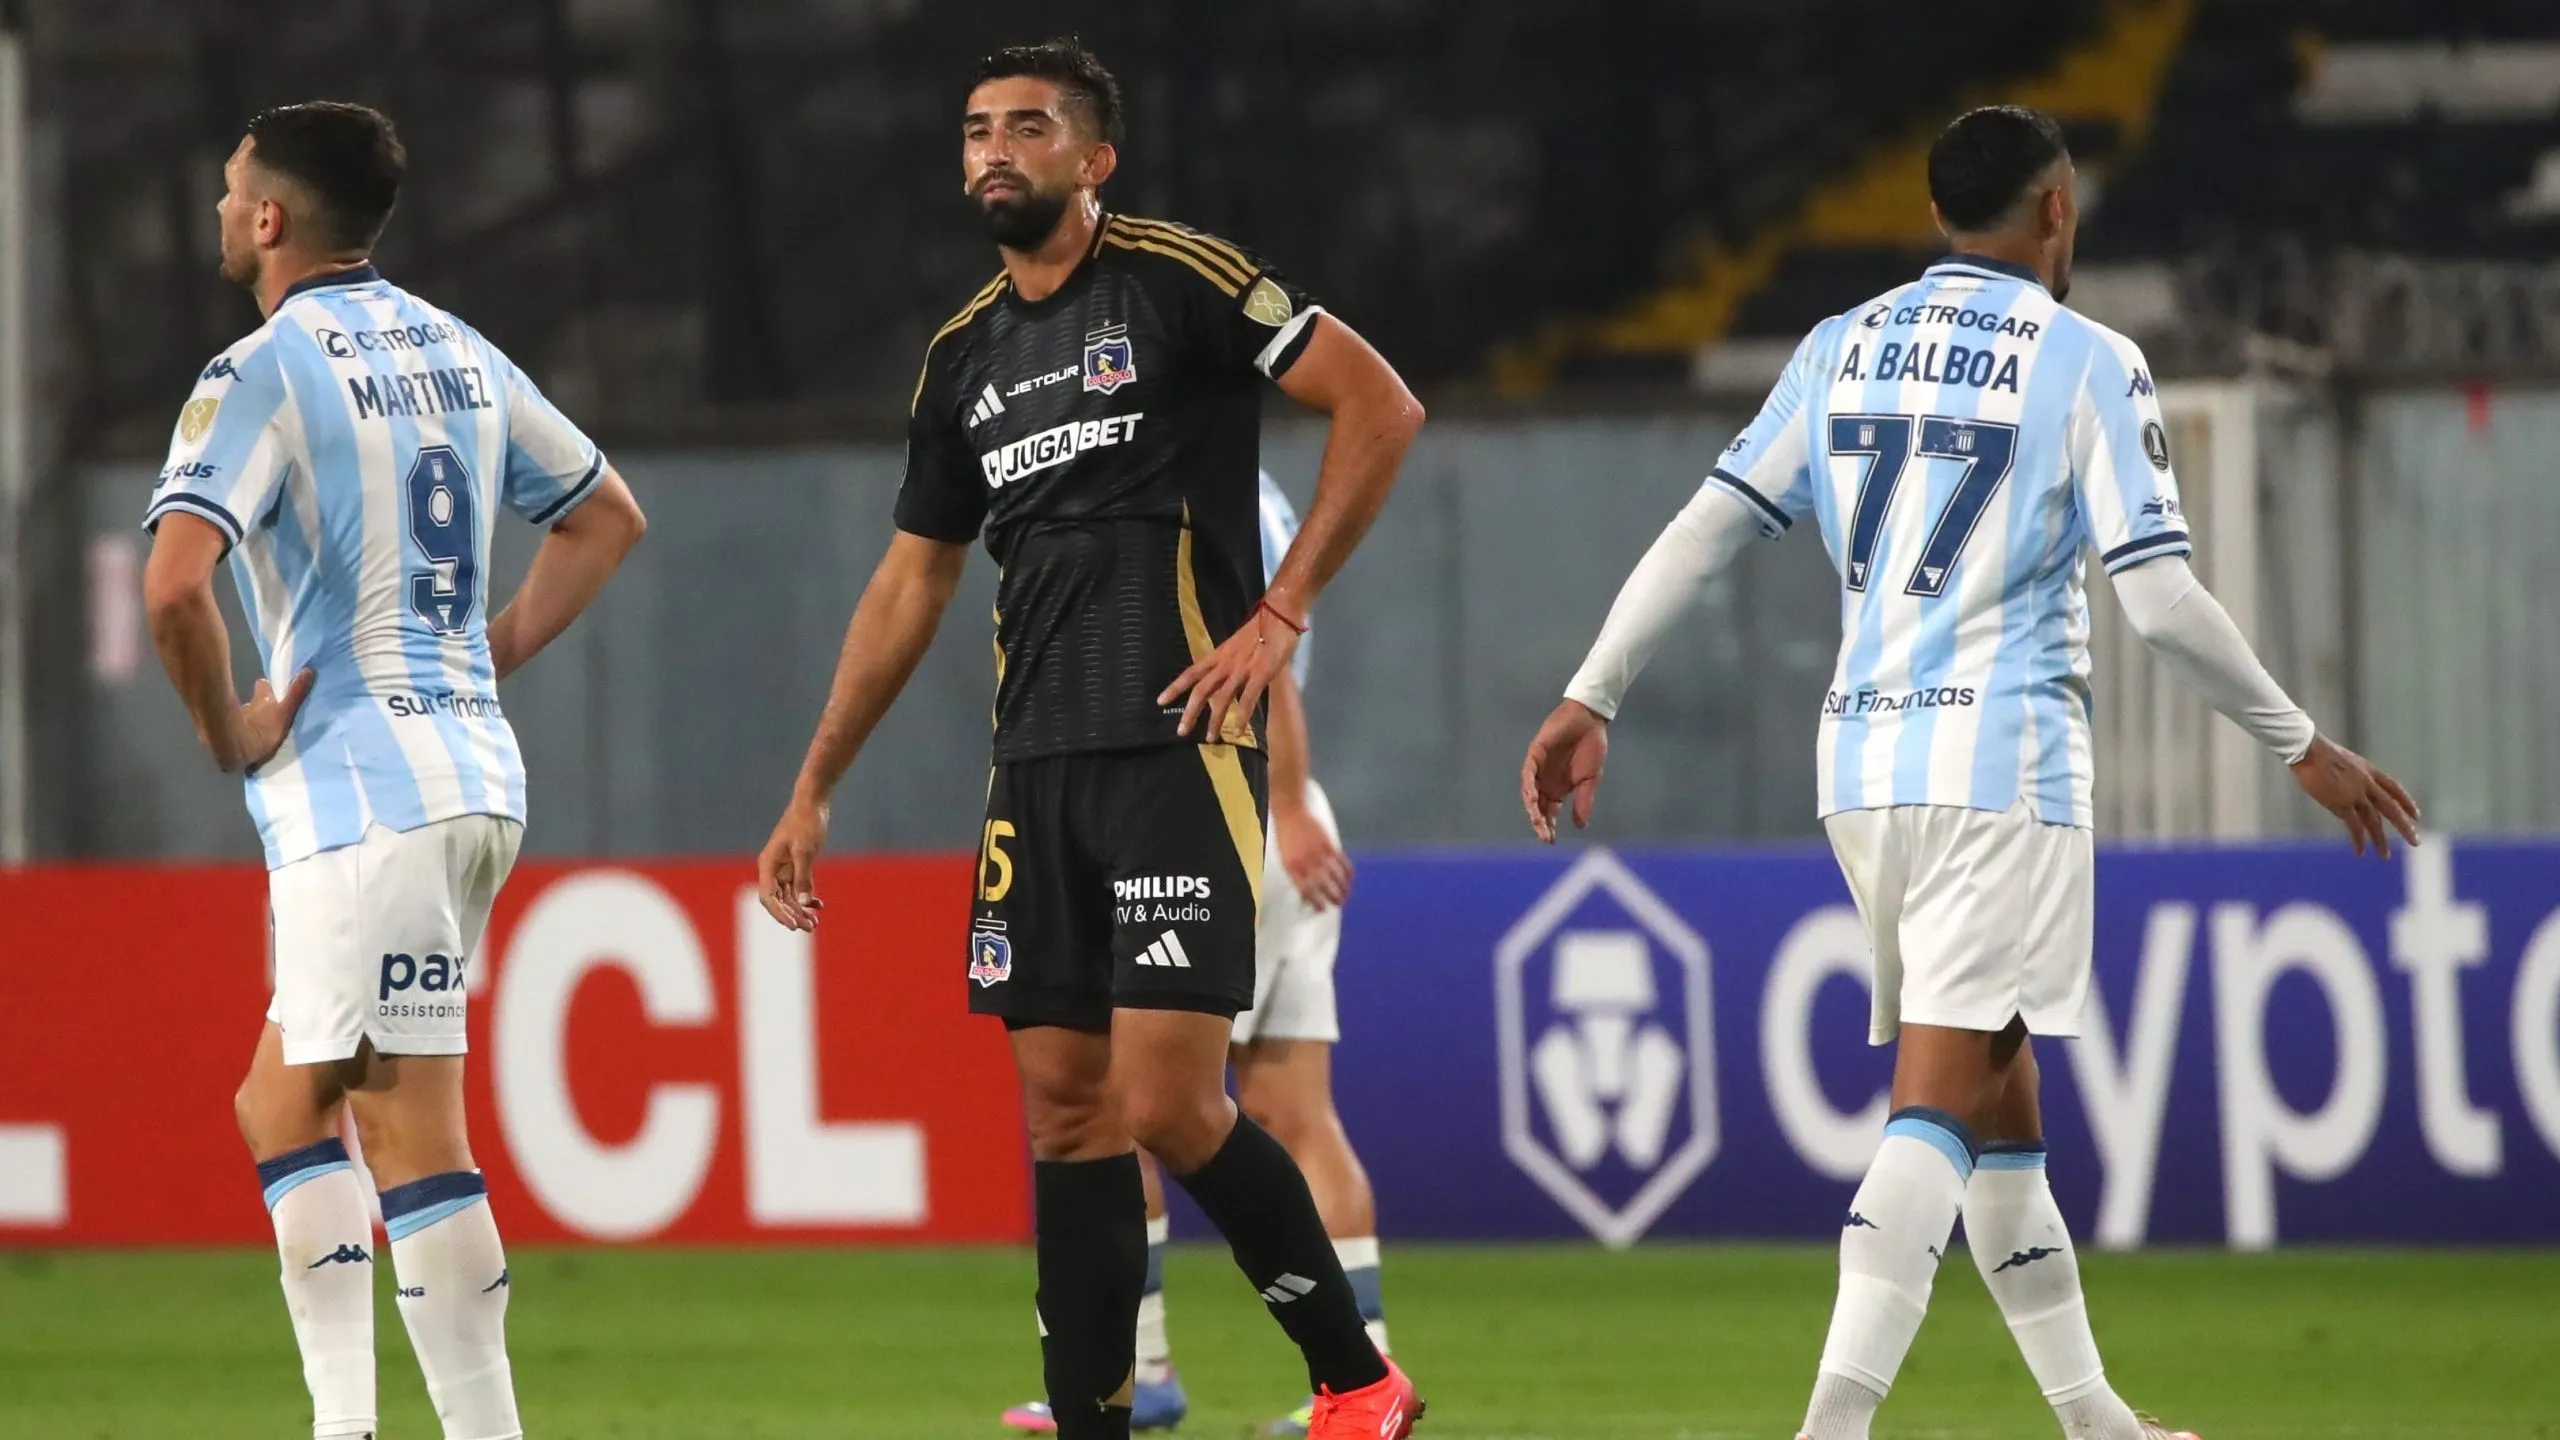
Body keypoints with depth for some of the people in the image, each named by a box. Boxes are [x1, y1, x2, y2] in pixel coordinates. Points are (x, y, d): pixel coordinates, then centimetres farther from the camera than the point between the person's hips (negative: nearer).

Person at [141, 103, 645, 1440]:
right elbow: (606, 515, 26)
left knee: (412, 1132, -7)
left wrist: (225, 728, -11)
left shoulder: (262, 372, -11)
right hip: (472, 770, 8)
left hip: (362, 792, -8)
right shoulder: (456, 352, 14)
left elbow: (176, 581, -26)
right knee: (284, 1107, 14)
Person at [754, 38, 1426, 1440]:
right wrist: (813, 789, 20)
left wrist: (1280, 611, -10)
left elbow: (1379, 403, -7)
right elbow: (908, 585, 23)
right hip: (1038, 767, 7)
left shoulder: (1177, 281, -4)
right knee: (1063, 1101, 3)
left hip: (1180, 746, -7)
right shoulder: (965, 358, 16)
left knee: (1167, 1104, -13)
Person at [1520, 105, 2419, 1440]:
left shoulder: (1842, 349, 11)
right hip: (2001, 763, -6)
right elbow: (2162, 603, -9)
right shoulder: (2085, 361, -4)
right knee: (1939, 1103, -13)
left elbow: (1702, 527, 6)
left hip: (1863, 762, 6)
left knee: (1999, 1100, 15)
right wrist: (2303, 748, 0)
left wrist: (1590, 699, 9)